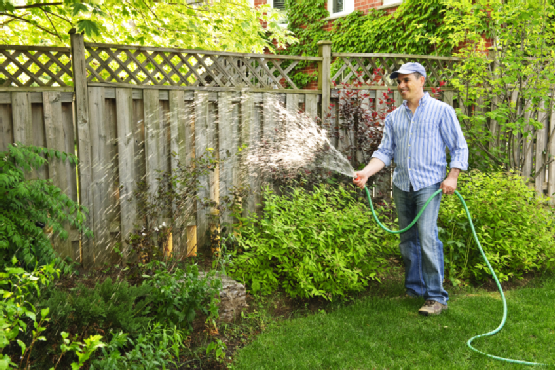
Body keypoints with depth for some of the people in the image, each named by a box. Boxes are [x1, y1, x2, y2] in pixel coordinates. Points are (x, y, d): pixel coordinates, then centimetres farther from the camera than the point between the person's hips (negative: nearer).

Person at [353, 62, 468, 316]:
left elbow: (459, 147, 4)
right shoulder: (394, 117, 14)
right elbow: (385, 151, 10)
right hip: (401, 185, 5)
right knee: (407, 240, 10)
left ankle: (436, 297, -6)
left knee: (427, 238, -14)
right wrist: (366, 172, -6)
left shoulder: (441, 111, 2)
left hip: (429, 184, -5)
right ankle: (414, 288, 23)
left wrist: (452, 176, -9)